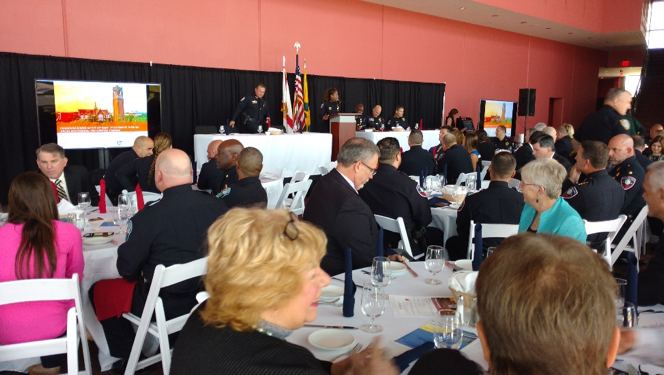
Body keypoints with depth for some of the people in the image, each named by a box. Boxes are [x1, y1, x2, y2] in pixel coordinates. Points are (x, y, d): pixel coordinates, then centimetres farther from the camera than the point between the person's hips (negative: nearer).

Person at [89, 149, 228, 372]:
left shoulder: (148, 216, -24)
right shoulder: (217, 205, -12)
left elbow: (126, 269, -13)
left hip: (166, 304, -5)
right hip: (208, 295, 5)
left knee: (99, 291, 19)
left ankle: (129, 357, 28)